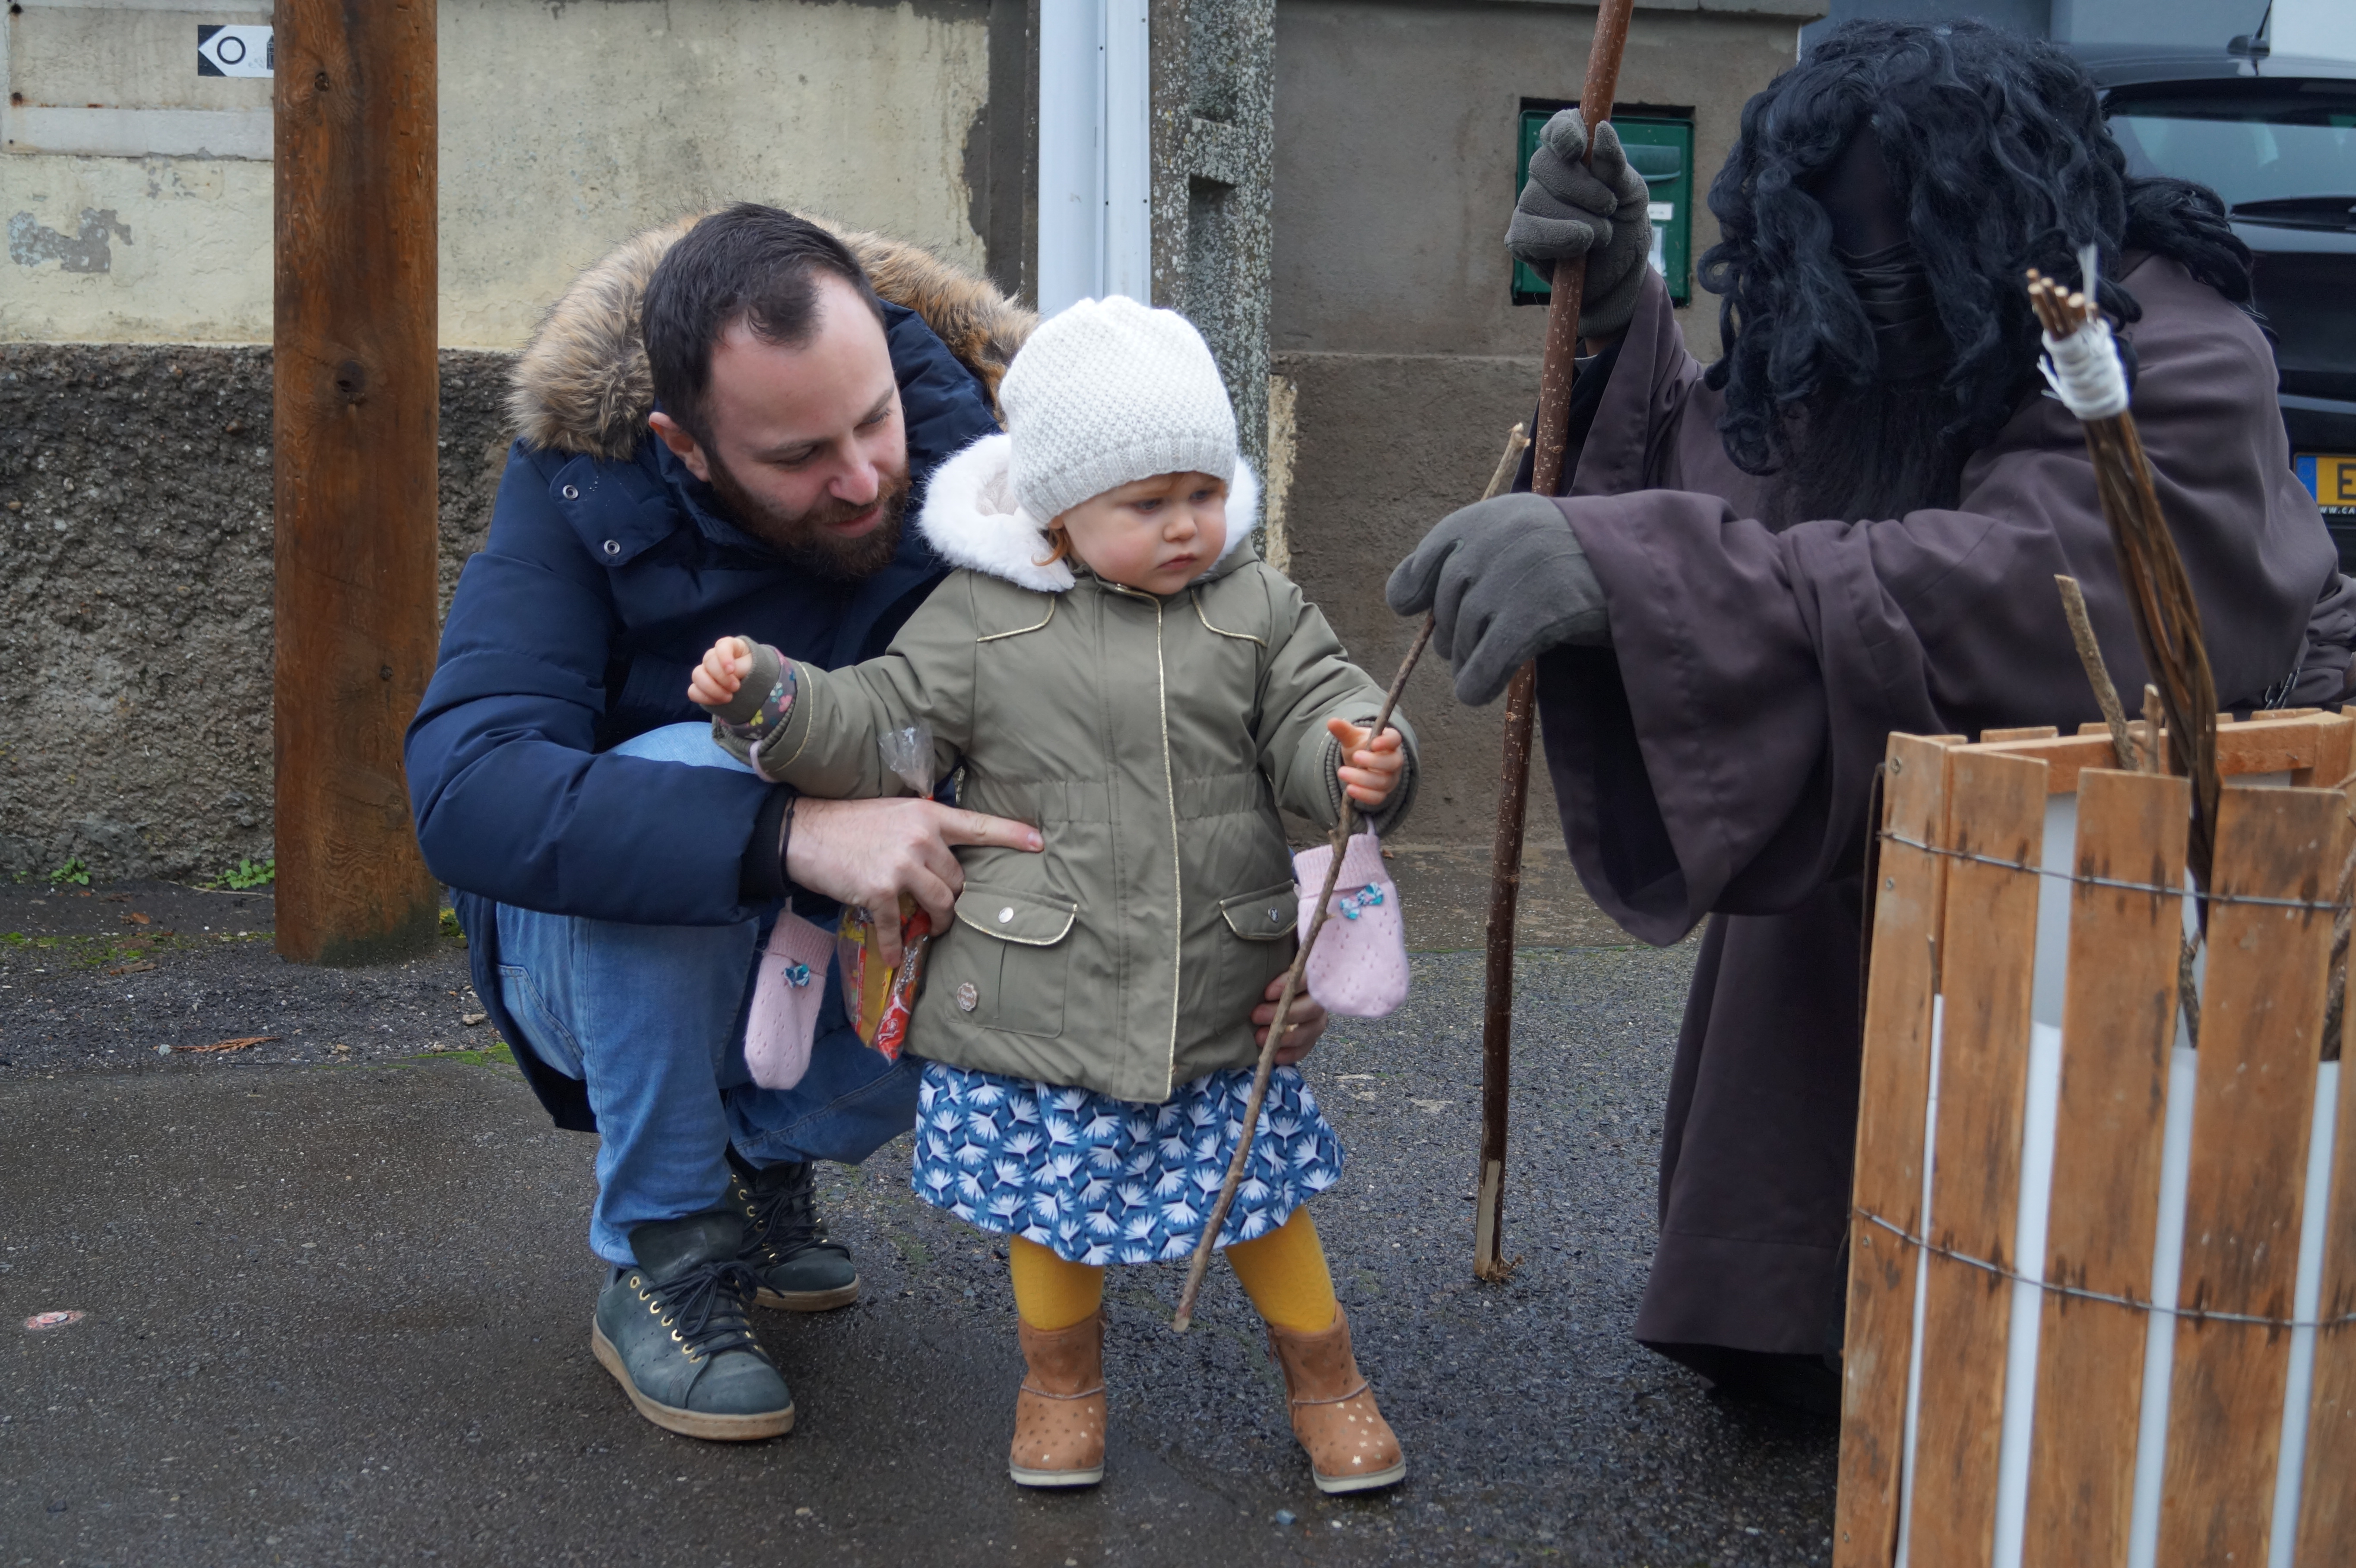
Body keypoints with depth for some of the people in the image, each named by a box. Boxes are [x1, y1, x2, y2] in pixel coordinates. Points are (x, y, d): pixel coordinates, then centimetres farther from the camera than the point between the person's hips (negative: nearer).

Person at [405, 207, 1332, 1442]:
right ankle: (658, 1257, -16)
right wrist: (791, 835, -49)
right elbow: (462, 784, -37)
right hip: (602, 956, -3)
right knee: (680, 772, -34)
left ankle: (763, 1152, 4)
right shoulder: (585, 486, -24)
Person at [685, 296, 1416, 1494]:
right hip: (1039, 989, -1)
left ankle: (1325, 1378, 31)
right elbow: (880, 732, -2)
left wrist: (1364, 765, -25)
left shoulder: (1256, 607, 1)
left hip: (1218, 991, 1)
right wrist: (769, 697, -17)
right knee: (1049, 1190, 11)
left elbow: (1315, 718, -2)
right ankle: (1062, 1378, 35)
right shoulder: (979, 620, -4)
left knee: (1258, 1181, 10)